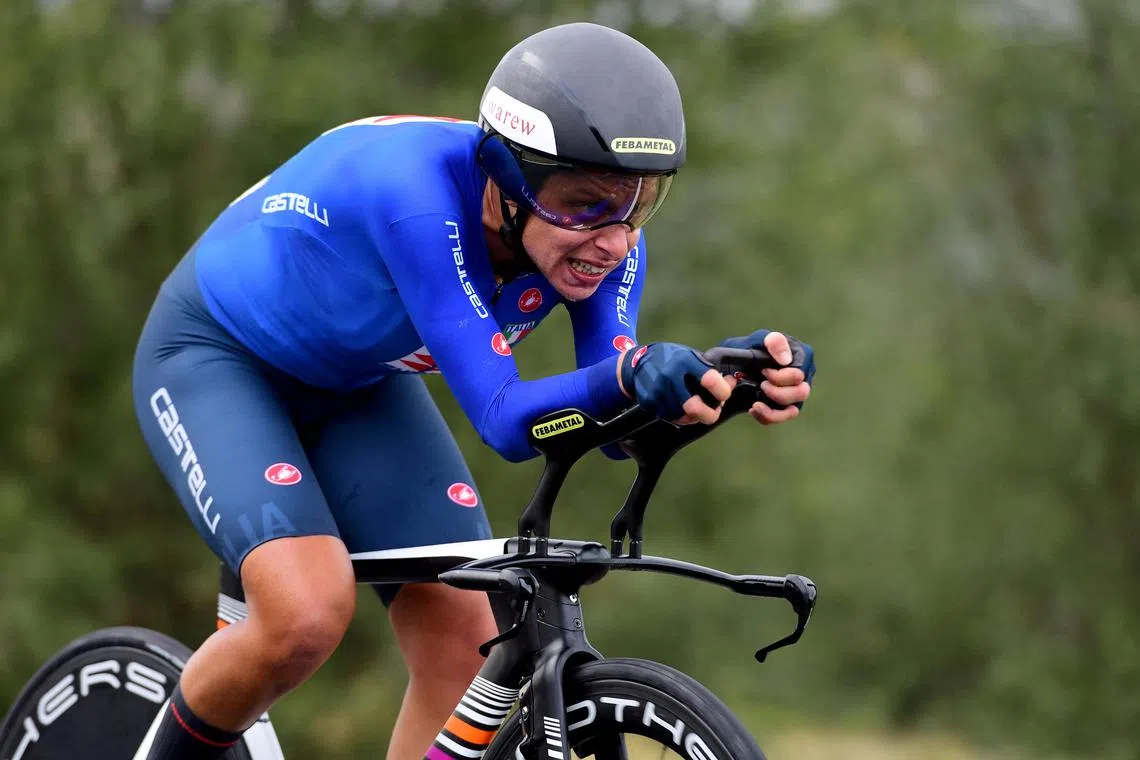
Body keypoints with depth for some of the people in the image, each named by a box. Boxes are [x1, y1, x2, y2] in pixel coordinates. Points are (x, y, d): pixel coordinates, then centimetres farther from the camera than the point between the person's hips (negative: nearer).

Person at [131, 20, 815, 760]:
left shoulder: (603, 234, -21)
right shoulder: (420, 196, -39)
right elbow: (503, 419, -41)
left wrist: (725, 375, -43)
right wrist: (630, 375, -61)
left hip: (359, 385, 6)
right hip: (218, 357, -6)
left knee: (469, 645, -10)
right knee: (309, 615, -28)